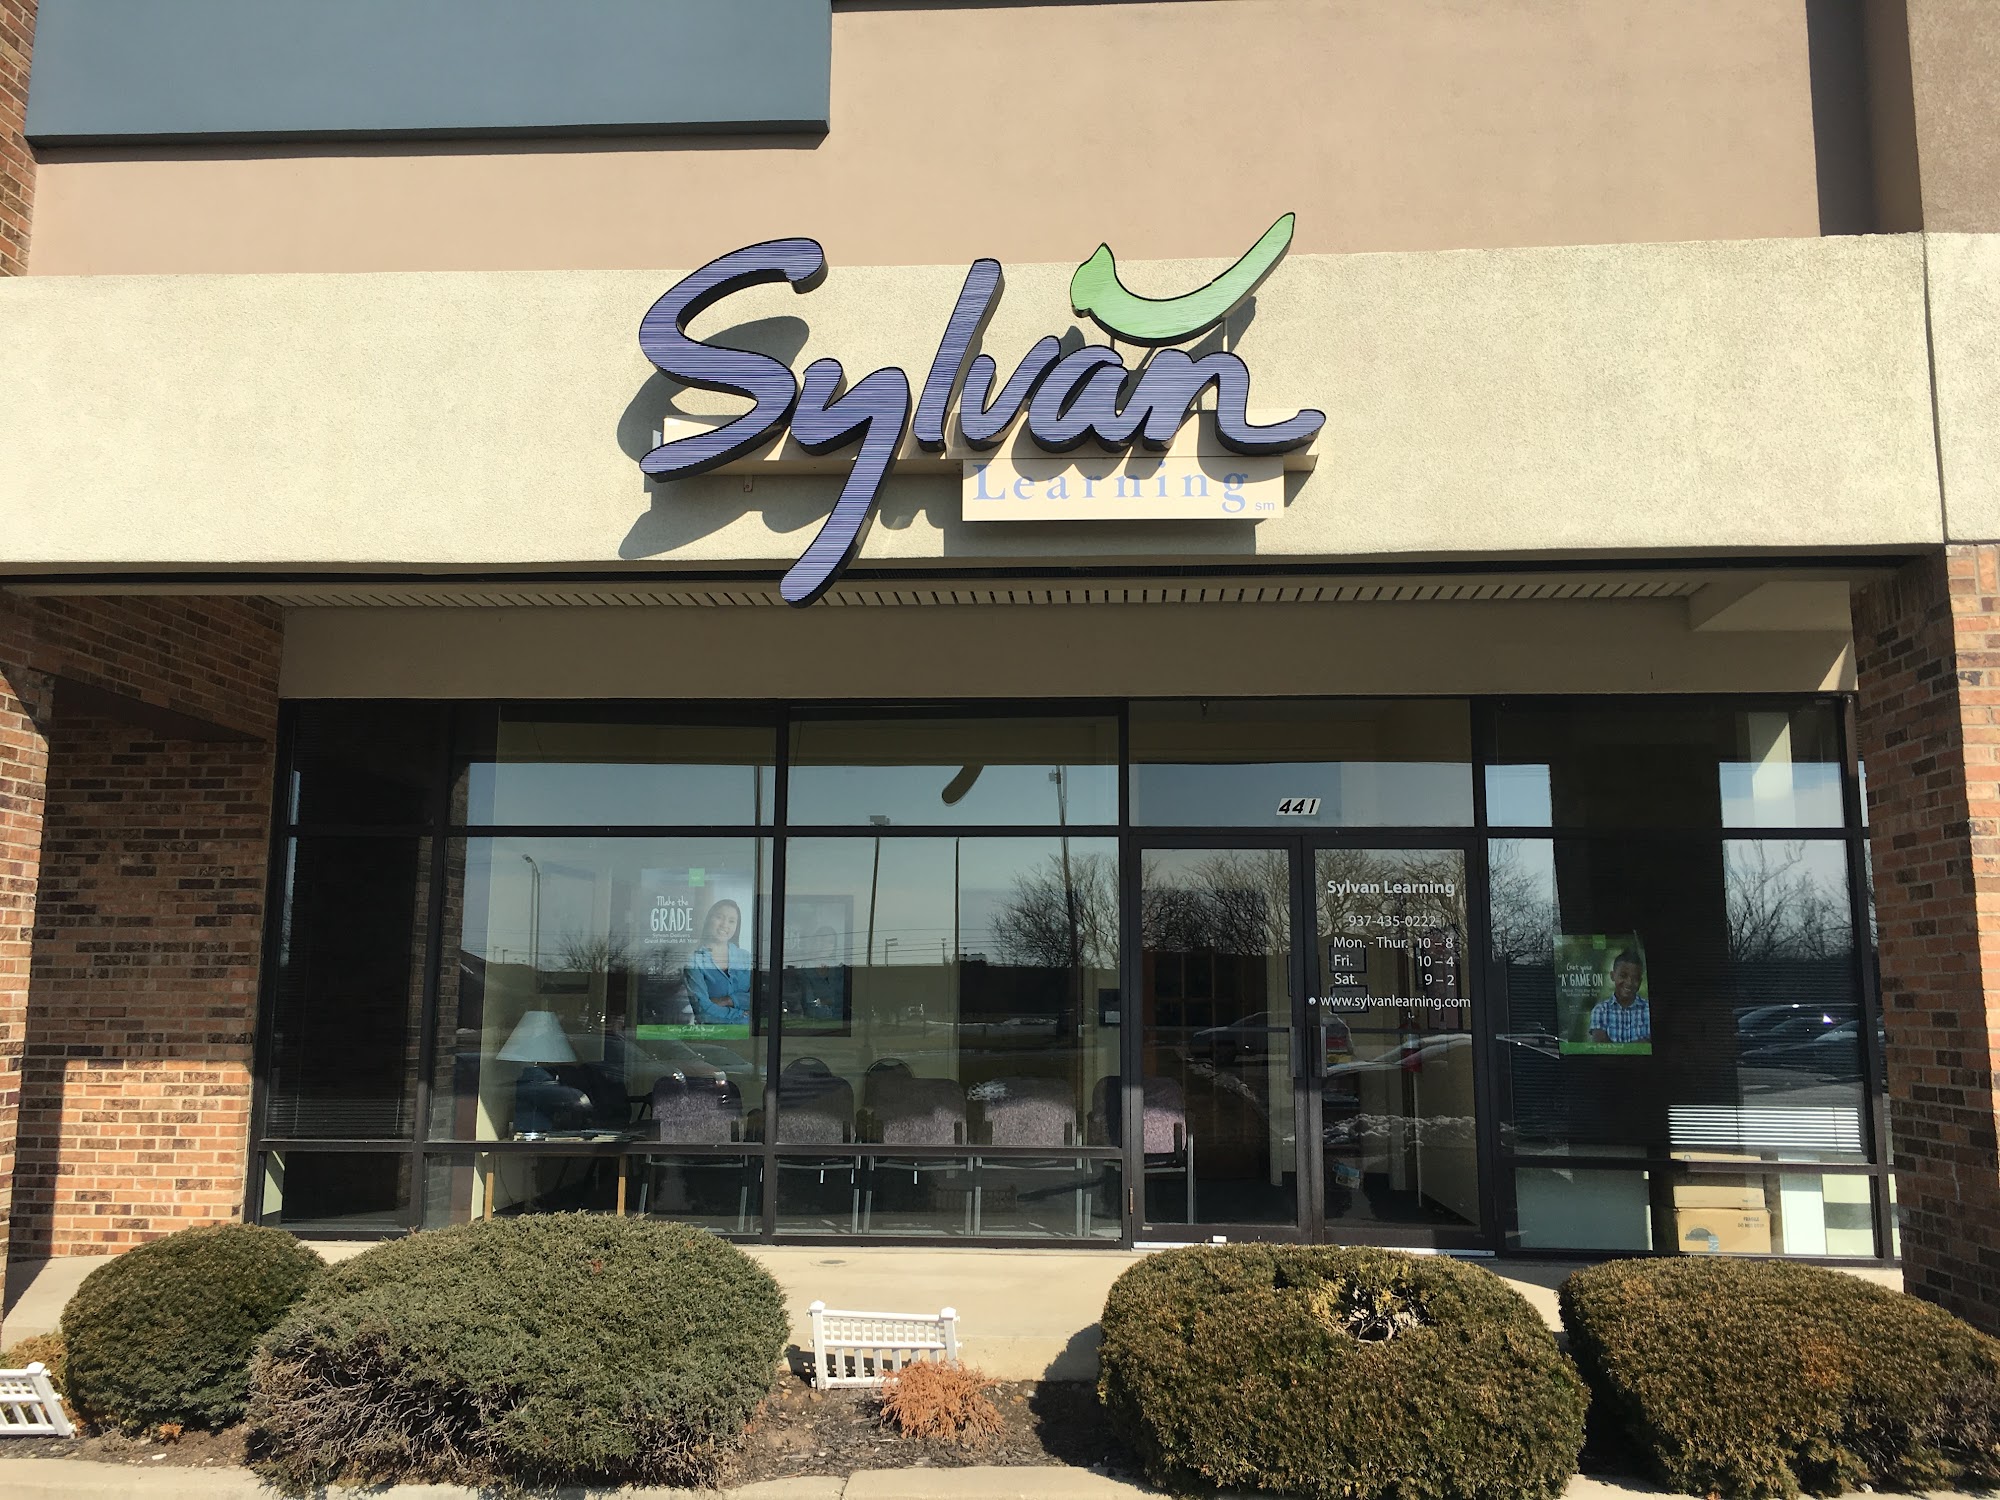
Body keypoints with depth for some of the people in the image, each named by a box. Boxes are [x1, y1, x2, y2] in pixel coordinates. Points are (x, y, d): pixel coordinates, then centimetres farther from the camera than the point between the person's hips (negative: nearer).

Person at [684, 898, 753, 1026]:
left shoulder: (745, 958, 16)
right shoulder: (694, 960, 4)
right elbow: (702, 1007, -6)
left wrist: (725, 1001, -6)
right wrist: (741, 1014, -3)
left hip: (747, 1029, 3)